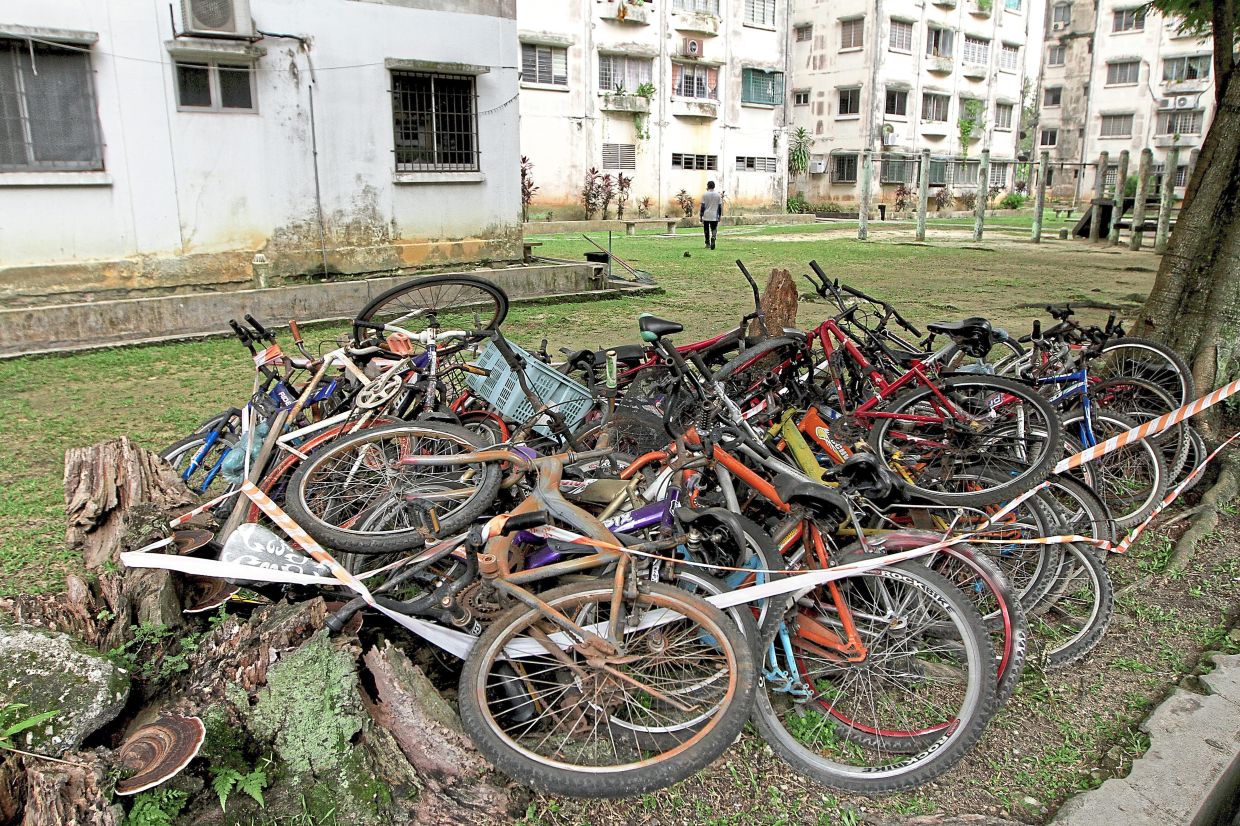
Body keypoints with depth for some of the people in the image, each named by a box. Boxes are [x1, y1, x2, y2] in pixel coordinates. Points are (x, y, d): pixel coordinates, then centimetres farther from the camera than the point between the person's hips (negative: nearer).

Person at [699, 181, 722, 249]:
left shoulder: (705, 194, -3)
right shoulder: (718, 195, 5)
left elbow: (702, 206, -5)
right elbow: (720, 206, 6)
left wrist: (701, 215, 0)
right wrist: (719, 215, 15)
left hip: (706, 216, -1)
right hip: (714, 216, 1)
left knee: (706, 230, 13)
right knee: (714, 229, 3)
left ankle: (708, 243, 20)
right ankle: (713, 237, -28)